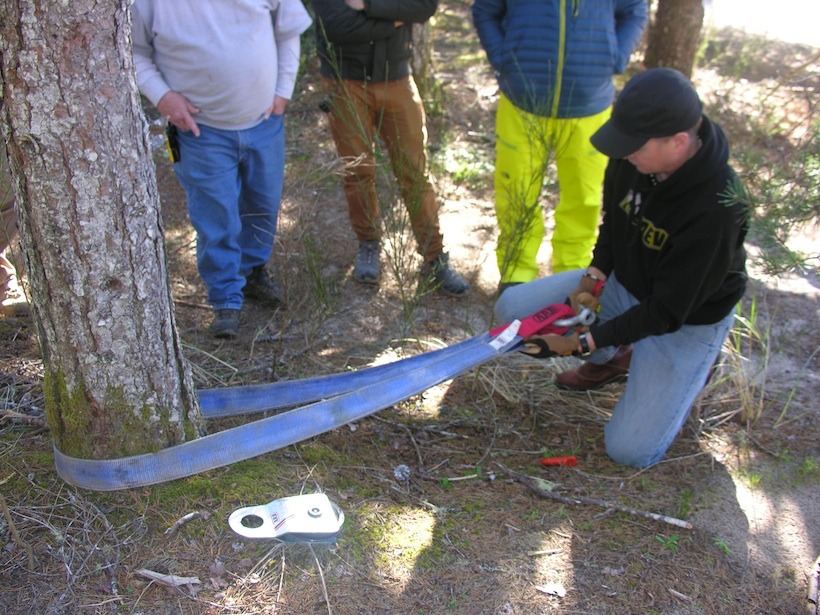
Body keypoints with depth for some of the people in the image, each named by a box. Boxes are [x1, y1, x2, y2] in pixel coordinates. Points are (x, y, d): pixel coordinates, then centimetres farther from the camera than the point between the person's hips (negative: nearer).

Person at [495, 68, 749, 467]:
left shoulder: (717, 208, -36)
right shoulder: (631, 159, -17)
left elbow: (667, 313, -29)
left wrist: (582, 342, -28)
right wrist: (594, 276, -9)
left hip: (687, 320, -6)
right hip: (624, 284, 6)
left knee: (630, 451, -9)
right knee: (511, 307, -7)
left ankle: (688, 373, 17)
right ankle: (613, 359, 14)